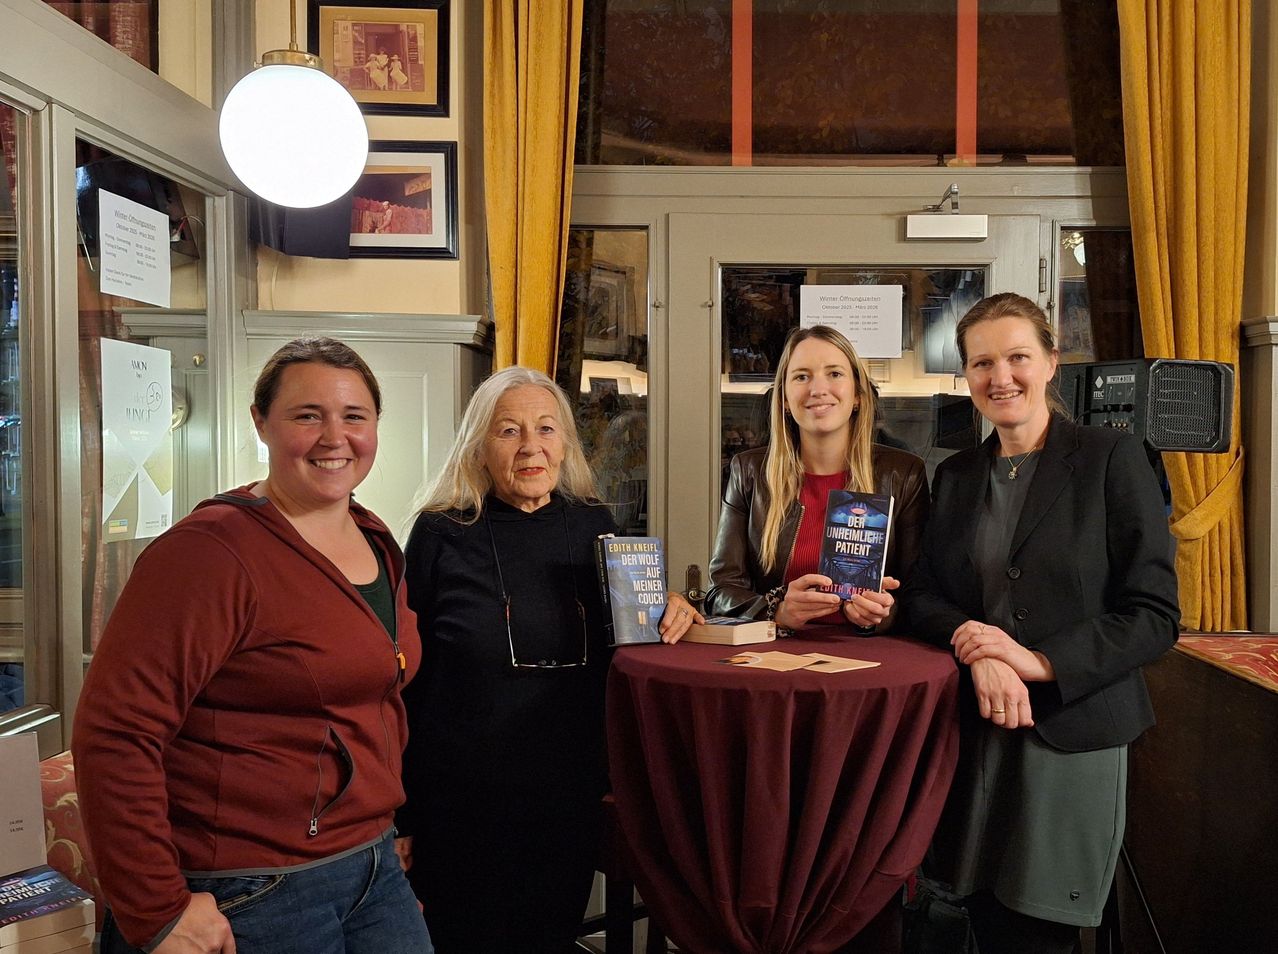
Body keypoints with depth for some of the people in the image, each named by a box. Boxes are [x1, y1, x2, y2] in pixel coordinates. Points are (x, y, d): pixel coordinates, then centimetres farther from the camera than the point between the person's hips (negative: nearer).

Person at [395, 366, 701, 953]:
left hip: (572, 795, 3)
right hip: (461, 805, -3)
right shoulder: (442, 535, -8)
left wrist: (666, 614, -6)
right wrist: (397, 816, -3)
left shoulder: (594, 526, 2)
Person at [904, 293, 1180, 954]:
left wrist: (1039, 661, -18)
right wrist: (976, 649, -13)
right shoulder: (955, 476, 11)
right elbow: (922, 595, 8)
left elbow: (1155, 615, -7)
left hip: (1073, 736, -3)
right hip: (974, 734, 4)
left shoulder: (1112, 458, -3)